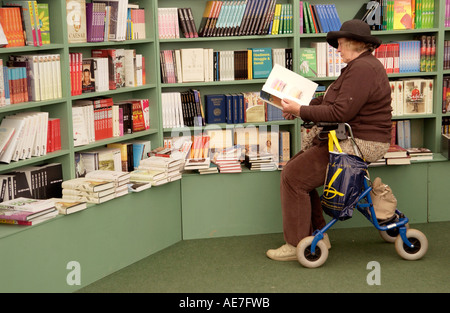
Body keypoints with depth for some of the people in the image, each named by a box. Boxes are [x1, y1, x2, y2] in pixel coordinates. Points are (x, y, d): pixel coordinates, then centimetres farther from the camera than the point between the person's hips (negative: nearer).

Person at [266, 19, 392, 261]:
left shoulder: (362, 69, -20)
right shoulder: (360, 65, 17)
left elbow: (341, 112, -26)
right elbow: (331, 99, 18)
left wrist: (301, 111, -19)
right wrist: (300, 106, 6)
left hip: (358, 145, -11)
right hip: (348, 139, 11)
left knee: (294, 177, -11)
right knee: (295, 166, 11)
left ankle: (298, 245, -2)